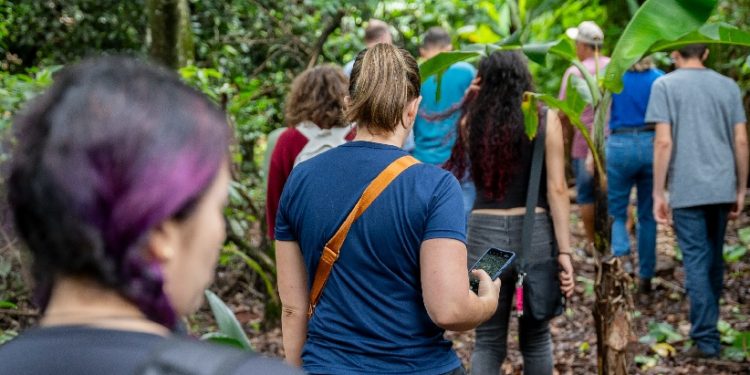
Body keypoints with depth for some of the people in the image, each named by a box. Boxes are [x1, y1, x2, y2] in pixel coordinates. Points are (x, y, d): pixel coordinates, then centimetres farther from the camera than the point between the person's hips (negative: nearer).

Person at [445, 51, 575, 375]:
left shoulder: (471, 121, 2)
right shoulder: (545, 118, -2)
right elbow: (556, 189, -7)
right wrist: (564, 251, -5)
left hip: (484, 232, 1)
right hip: (533, 232, -1)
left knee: (488, 341, 9)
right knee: (536, 338, 13)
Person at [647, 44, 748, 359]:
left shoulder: (665, 85, -2)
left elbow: (663, 142, -10)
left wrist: (658, 194, -6)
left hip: (687, 190, -4)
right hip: (723, 188, 4)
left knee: (696, 262, -2)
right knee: (714, 258, 17)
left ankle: (706, 338, -4)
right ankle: (709, 323, 28)